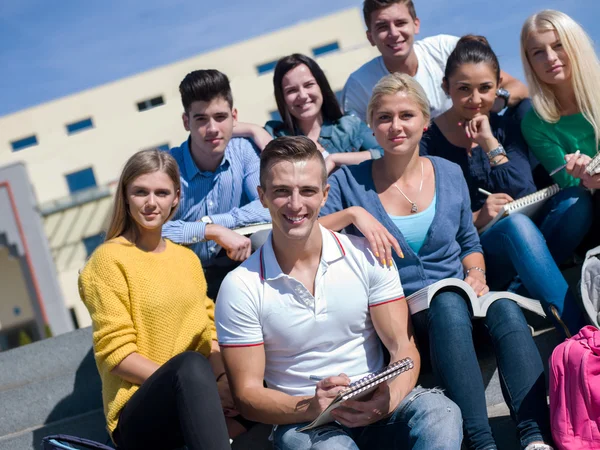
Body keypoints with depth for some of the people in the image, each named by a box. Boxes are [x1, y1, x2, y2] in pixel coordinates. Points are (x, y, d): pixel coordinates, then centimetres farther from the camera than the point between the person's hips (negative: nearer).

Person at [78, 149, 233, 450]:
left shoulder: (187, 257, 15)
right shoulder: (110, 259, -4)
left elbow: (208, 331, 13)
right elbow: (116, 354, -10)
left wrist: (222, 376, -10)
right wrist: (204, 383, -18)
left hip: (193, 401, 5)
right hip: (137, 413, -5)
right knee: (191, 363, -36)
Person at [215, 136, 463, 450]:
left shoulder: (367, 256, 2)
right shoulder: (241, 288, -4)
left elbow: (403, 348, 0)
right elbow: (247, 394, -3)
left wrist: (388, 399, -22)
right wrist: (311, 408, -22)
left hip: (377, 410, 3)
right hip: (303, 423, -3)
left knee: (440, 413, -30)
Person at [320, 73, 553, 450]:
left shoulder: (450, 174, 11)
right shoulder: (350, 182, 2)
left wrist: (476, 273, 1)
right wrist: (352, 214, -20)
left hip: (458, 298, 3)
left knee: (506, 308, -31)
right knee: (448, 303, -37)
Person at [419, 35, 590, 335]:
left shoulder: (505, 128, 9)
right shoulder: (428, 140, -4)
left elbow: (524, 193, -5)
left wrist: (490, 142, -10)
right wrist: (475, 218, -23)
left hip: (520, 246, 5)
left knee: (576, 200, -20)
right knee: (516, 223, -36)